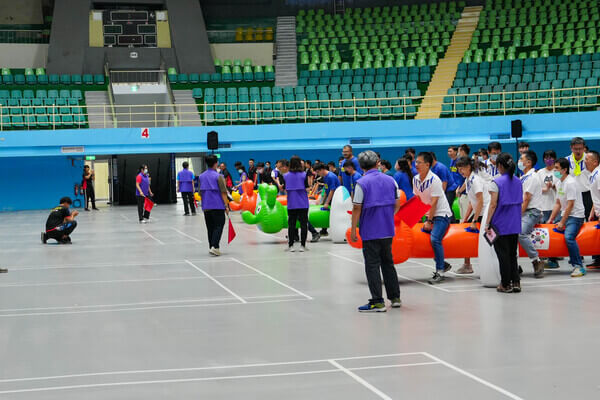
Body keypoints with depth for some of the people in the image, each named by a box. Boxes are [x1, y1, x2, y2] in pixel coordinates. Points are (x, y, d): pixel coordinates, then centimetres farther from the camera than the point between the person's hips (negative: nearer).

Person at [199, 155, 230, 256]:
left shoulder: (201, 177, 7)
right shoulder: (218, 177, -10)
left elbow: (200, 192, 12)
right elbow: (223, 192, -12)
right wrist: (226, 206, -7)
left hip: (206, 206, 6)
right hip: (218, 206, -6)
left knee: (210, 228, 14)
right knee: (219, 226, -3)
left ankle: (211, 247, 17)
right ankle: (214, 247, -16)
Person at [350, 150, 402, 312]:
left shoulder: (362, 183, -12)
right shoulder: (390, 180, 4)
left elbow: (357, 208, -13)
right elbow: (397, 205, 10)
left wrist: (353, 229, -5)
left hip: (370, 232, -5)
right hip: (388, 231, 5)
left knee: (372, 266, -1)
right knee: (388, 263, 18)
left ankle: (377, 302, -3)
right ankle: (395, 297, 22)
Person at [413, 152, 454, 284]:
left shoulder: (434, 180, -21)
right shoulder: (415, 179, 1)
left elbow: (434, 202, -20)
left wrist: (429, 221, -19)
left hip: (441, 213, -8)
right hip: (429, 214, 8)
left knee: (435, 239, -21)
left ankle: (440, 272, -13)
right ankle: (443, 264, 19)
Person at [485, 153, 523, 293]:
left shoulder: (496, 183, -12)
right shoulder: (518, 182, 7)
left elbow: (493, 205, -14)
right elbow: (519, 203, 12)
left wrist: (487, 224, -10)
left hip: (500, 225, -6)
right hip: (515, 225, 6)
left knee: (503, 255, 2)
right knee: (512, 254, 13)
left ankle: (506, 284, 5)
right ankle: (516, 282, 10)